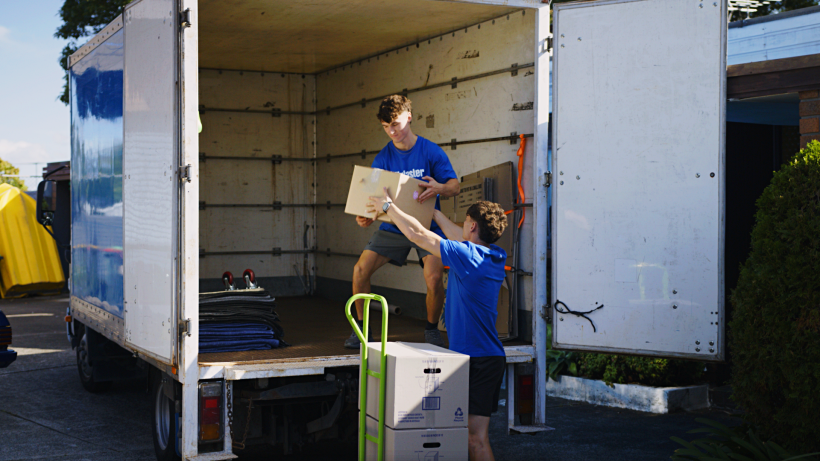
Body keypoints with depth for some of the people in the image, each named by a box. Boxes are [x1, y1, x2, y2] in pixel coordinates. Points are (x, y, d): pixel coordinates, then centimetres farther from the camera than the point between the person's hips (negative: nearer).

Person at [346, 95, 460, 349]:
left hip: (427, 226, -3)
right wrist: (367, 216, -24)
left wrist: (440, 188, -33)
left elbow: (455, 185, -9)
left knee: (434, 278, -24)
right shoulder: (383, 158, 0)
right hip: (393, 226, 3)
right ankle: (362, 328, 8)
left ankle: (431, 329, 4)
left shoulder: (431, 151, -8)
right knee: (360, 270, -12)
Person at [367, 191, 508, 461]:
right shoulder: (495, 257, 7)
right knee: (474, 435, 12)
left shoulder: (467, 256, -16)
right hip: (488, 357, 9)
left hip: (478, 360, -9)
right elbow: (459, 237, 26)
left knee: (476, 438, -8)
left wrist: (388, 207, 4)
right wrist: (433, 211, 36)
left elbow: (417, 235, -10)